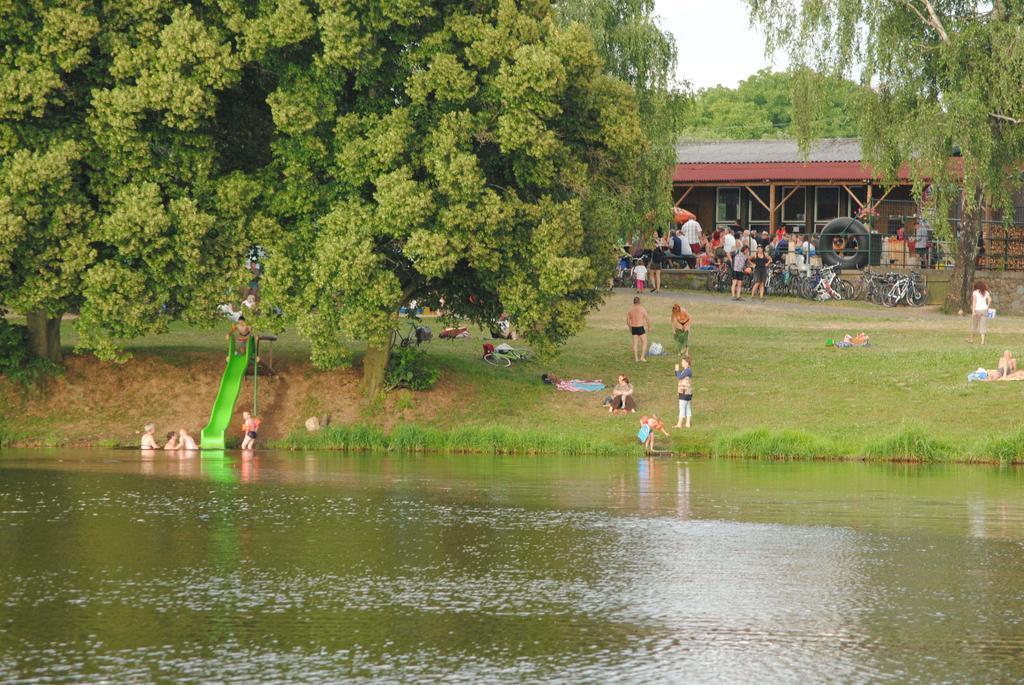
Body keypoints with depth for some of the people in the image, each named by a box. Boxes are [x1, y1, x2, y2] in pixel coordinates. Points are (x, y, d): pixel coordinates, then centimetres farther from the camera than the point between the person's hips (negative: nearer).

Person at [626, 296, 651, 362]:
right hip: (641, 328, -4)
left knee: (635, 343, 11)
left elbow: (627, 321, 8)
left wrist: (630, 327, 25)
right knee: (644, 342, 8)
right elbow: (647, 319, -7)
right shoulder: (642, 309, -9)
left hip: (633, 328, 4)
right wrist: (649, 327, 8)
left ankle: (636, 358, 10)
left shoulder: (630, 310, 3)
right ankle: (642, 357, 0)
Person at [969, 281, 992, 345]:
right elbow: (990, 300, -7)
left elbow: (974, 301, -10)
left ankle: (971, 339, 27)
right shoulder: (986, 293, 6)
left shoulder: (975, 292, 0)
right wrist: (988, 307, 5)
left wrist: (973, 311, -15)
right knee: (983, 326, 3)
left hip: (977, 310, -1)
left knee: (974, 325, 14)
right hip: (984, 310, 1)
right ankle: (983, 341, -5)